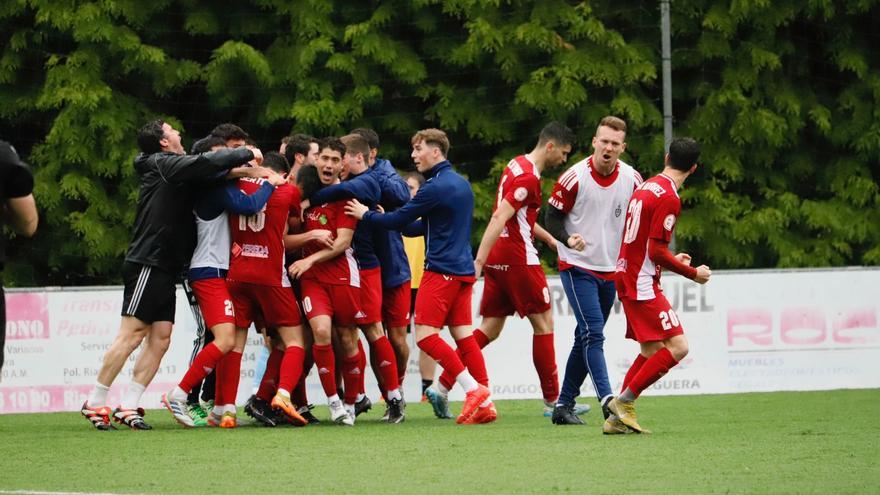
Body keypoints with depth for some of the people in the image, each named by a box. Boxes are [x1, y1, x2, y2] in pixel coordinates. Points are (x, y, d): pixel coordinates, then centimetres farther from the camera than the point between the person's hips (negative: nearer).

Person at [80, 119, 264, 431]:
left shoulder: (171, 167, 20)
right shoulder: (163, 164, -8)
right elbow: (205, 163, -20)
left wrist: (233, 170, 5)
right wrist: (247, 154, -9)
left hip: (165, 268, 9)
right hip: (148, 263, -9)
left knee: (160, 340, 3)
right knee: (132, 334, -10)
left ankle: (128, 406, 2)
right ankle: (95, 403, -6)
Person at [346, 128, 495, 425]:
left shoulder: (436, 187, -13)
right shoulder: (461, 184, 17)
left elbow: (399, 220, -8)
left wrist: (366, 215, 6)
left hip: (441, 270, -9)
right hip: (463, 271, 9)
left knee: (425, 334, -8)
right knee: (463, 335, 6)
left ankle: (474, 390, -14)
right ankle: (484, 403, 1)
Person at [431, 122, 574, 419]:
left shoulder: (517, 166, 14)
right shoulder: (529, 178, -16)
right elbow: (499, 219, -24)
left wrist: (552, 239, 32)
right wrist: (479, 261, -28)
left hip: (498, 260, 9)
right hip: (518, 259, -9)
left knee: (490, 329, 8)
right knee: (543, 323, 2)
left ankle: (442, 387, -1)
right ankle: (553, 400, 7)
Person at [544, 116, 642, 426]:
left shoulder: (632, 179, -1)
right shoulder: (574, 178, -13)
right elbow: (552, 218, -6)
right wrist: (568, 239, -26)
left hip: (611, 269, 5)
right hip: (577, 266, -5)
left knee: (587, 338, 9)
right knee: (593, 333, -18)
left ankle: (564, 406, 17)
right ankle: (607, 400, -27)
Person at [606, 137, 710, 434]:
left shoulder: (646, 187, 13)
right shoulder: (668, 197, -15)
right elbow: (657, 251, -19)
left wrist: (672, 260, 29)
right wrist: (693, 273, -8)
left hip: (627, 276, 10)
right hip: (643, 284, -10)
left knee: (651, 351, 15)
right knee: (677, 346, -12)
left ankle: (618, 418, 14)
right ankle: (625, 401, -10)